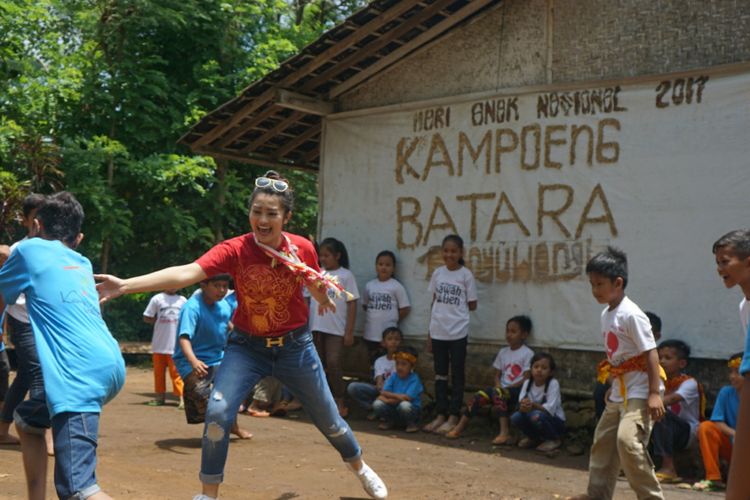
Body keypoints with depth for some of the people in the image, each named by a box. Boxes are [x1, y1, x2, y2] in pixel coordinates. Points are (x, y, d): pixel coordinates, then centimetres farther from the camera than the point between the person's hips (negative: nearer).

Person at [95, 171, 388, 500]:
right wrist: (125, 285, -48)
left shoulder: (303, 249, -15)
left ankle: (360, 467, 45)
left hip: (295, 346, 1)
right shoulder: (234, 250, -22)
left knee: (328, 418, 14)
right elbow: (185, 273, -38)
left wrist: (320, 293, -7)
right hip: (246, 346, -1)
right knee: (217, 412, -20)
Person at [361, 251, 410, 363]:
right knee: (374, 363, 14)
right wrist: (374, 316, 6)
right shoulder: (369, 285, 5)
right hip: (371, 333, 4)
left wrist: (392, 319, 1)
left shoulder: (396, 286, -7)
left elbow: (405, 309, -3)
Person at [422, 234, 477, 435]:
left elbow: (472, 305, 0)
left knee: (457, 375, 3)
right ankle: (440, 415, 20)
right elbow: (434, 302, 10)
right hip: (438, 331, 4)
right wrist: (429, 334, 9)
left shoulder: (466, 275, -6)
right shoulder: (438, 273, 5)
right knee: (440, 374, 11)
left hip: (457, 333, -4)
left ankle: (453, 417, 9)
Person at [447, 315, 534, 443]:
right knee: (480, 396, -20)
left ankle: (505, 432, -41)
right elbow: (497, 375, 14)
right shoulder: (503, 352, 14)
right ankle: (460, 427, -14)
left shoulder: (528, 354, -4)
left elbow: (526, 379, -11)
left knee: (497, 393, -35)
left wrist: (507, 388, -17)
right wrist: (499, 385, -8)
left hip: (517, 390, -5)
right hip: (502, 390, 5)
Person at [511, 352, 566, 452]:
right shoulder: (527, 383, -4)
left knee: (536, 416, -33)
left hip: (555, 422, -4)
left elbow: (550, 409, -26)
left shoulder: (553, 384, -18)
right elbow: (521, 403, -13)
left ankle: (554, 440, -5)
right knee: (515, 417, -21)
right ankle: (534, 437, 9)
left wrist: (533, 405, -41)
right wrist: (523, 406, -37)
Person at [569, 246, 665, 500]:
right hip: (619, 391, 10)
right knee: (603, 440, 15)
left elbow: (650, 353, -20)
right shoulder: (606, 314, 9)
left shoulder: (631, 315, -18)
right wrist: (613, 385, 18)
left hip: (640, 391, -10)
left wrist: (655, 393, -23)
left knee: (628, 439, -23)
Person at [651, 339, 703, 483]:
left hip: (687, 432, -5)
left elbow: (673, 398, -30)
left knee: (661, 412, -33)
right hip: (667, 433, 6)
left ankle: (668, 467, -32)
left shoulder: (689, 383, -11)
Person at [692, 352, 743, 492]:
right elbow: (717, 422, -9)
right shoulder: (726, 392, -4)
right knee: (705, 427, -23)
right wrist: (734, 433, -27)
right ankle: (714, 479, -20)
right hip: (730, 446, 3)